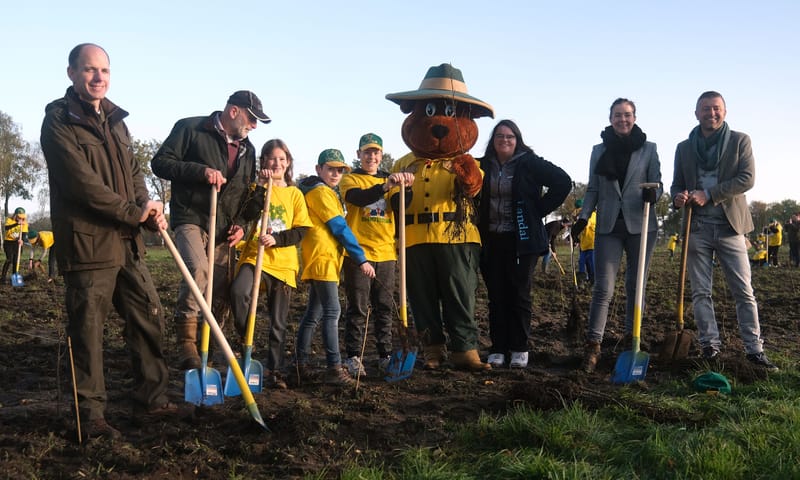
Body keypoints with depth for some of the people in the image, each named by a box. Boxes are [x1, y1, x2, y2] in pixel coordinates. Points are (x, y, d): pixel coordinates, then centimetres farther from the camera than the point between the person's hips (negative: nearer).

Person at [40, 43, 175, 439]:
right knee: (87, 331, 1)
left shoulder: (115, 120, 15)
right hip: (86, 243, -7)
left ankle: (151, 398, 24)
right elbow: (83, 183, -17)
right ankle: (91, 414, 13)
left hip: (127, 242, 8)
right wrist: (135, 212, -13)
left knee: (149, 317, 11)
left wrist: (148, 208, -2)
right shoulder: (58, 121, -9)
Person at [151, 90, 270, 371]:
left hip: (223, 230, 6)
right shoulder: (191, 129, -3)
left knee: (221, 297, 3)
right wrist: (201, 170, -20)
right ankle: (186, 343, -23)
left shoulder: (247, 150, 16)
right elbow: (160, 162, -8)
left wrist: (241, 224, 9)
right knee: (198, 269, -31)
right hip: (191, 219, -6)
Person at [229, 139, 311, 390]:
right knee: (239, 291, -32)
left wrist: (276, 239, -13)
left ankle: (274, 370, 17)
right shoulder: (257, 188, 9)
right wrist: (261, 186, -14)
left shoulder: (294, 194, 11)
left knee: (279, 322, 5)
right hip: (254, 256, -1)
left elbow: (300, 231, 3)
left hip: (283, 262, 2)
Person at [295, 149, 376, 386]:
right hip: (322, 259, -11)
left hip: (322, 260, 11)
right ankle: (334, 368, -18)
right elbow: (340, 227, -15)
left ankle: (300, 363, 18)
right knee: (332, 311, -15)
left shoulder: (326, 192, 23)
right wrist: (361, 259, -16)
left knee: (314, 313, 12)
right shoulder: (321, 192, -8)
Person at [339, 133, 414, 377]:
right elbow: (358, 198, -19)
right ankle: (352, 357, 4)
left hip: (386, 252, 4)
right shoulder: (350, 179, 4)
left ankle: (385, 356, 13)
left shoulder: (389, 179, 16)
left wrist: (406, 187, -19)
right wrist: (385, 186, -33)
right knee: (358, 308, -3)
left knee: (385, 307, 7)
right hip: (358, 251, -4)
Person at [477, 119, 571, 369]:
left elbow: (563, 182, -4)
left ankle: (519, 349, 11)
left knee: (519, 295, 2)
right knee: (496, 296, 5)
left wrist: (539, 210, -5)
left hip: (521, 240, -3)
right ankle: (497, 349, 11)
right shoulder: (482, 166, 6)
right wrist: (478, 216, 8)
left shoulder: (530, 163, -2)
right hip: (490, 240, 3)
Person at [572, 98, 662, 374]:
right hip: (608, 226, 0)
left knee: (636, 286, 7)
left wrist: (652, 193, -18)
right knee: (603, 288, -7)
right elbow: (593, 189, 11)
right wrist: (583, 217, -1)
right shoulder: (599, 150, 10)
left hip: (640, 224, 0)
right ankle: (593, 345, -7)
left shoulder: (648, 149, 7)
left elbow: (656, 183, 5)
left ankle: (632, 340, 18)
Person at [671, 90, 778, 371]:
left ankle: (754, 348, 6)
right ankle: (710, 346, 12)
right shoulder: (684, 148, 11)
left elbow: (747, 179, -8)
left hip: (730, 226, -2)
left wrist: (708, 194, -17)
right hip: (696, 228, 2)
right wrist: (678, 197, -10)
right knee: (701, 292, 4)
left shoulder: (740, 141, 3)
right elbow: (677, 184, 15)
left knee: (744, 291, -1)